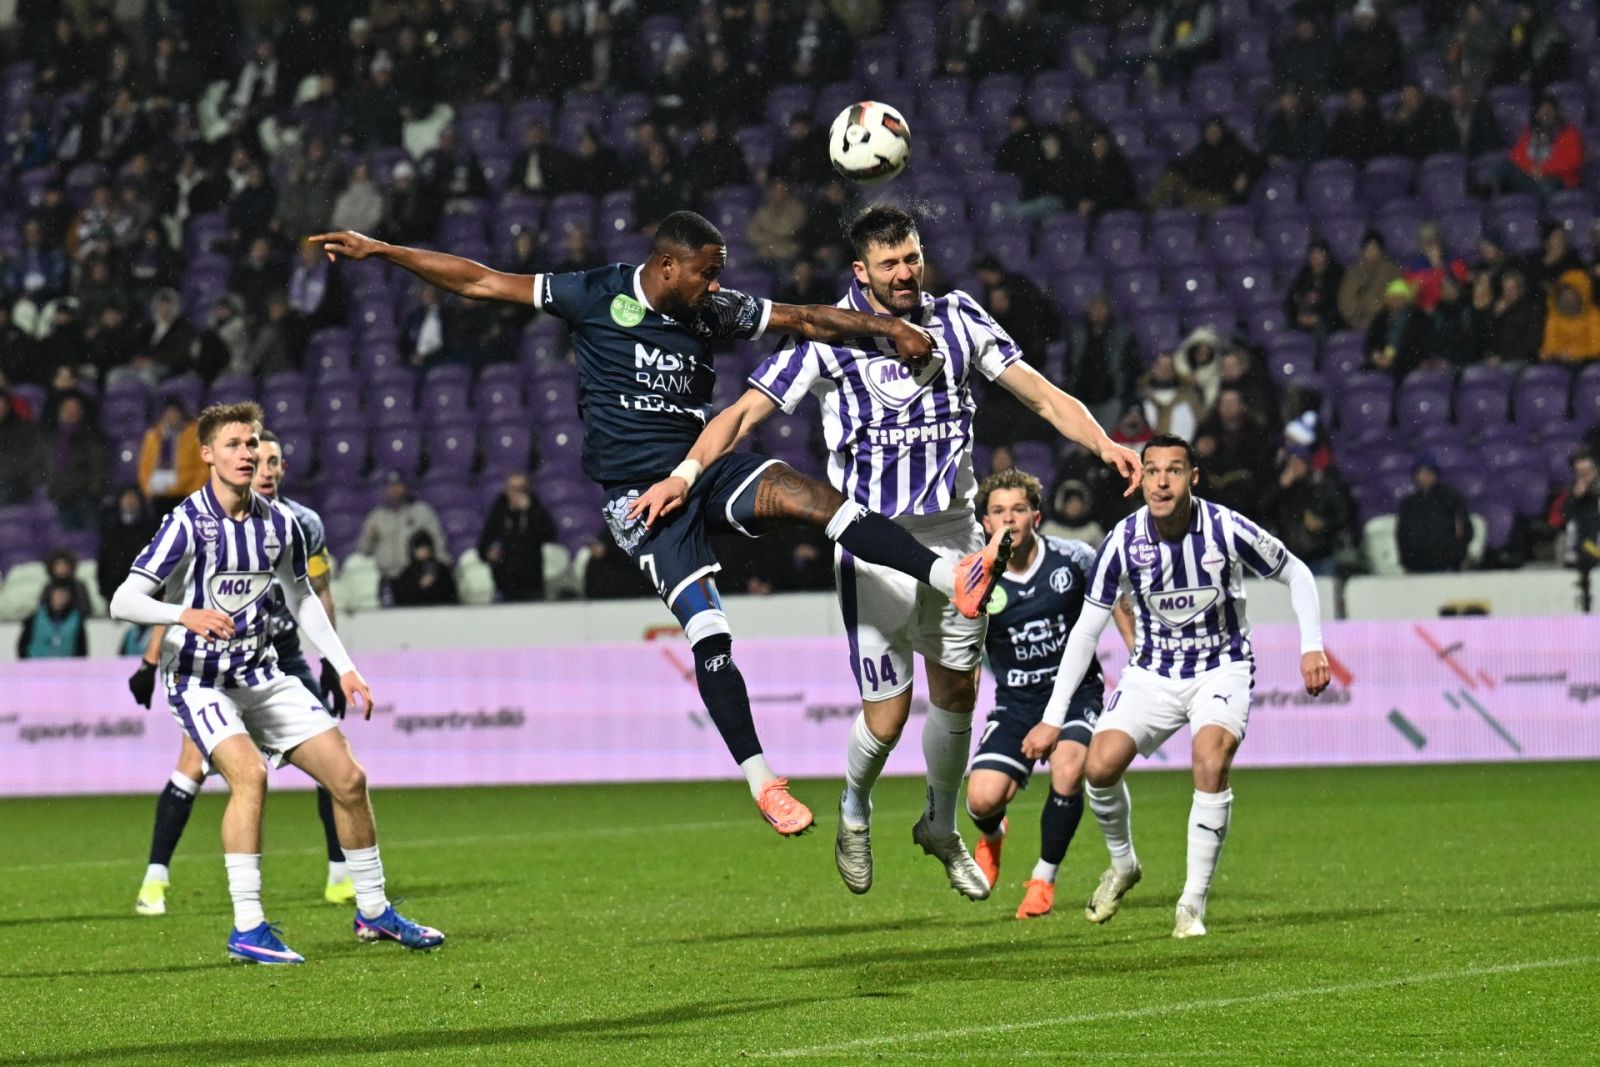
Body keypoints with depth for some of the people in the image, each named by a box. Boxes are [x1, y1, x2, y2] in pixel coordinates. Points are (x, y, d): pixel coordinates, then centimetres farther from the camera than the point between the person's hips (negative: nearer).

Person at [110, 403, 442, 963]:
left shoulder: (279, 522, 1)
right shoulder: (187, 524, -16)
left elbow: (302, 597, 17)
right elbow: (123, 601, -21)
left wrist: (344, 667, 11)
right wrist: (185, 615, -38)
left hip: (262, 677, 6)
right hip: (199, 680, -6)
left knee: (348, 778, 1)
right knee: (249, 773, -30)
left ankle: (373, 911, 19)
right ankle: (247, 928, -25)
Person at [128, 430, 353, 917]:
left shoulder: (304, 525, -1)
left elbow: (319, 596, 10)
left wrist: (332, 665, 11)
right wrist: (150, 662, -5)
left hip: (284, 656, 3)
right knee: (194, 763, -16)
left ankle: (342, 877, 10)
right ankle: (154, 881, -10)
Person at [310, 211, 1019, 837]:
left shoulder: (715, 311, 7)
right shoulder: (597, 298, -3)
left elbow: (806, 319, 13)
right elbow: (479, 283, 0)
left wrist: (887, 327, -1)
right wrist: (378, 251, -1)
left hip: (704, 468, 3)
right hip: (639, 493, -3)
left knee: (805, 493, -27)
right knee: (707, 629, -17)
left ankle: (953, 579, -36)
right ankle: (760, 782, -12)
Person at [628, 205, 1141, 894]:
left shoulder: (958, 320, 2)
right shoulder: (828, 336, -7)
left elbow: (1044, 396, 2)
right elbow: (744, 412, -8)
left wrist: (1104, 445, -14)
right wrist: (683, 475, -22)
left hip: (953, 536, 3)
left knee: (957, 689, 8)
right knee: (886, 715, -6)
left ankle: (941, 827, 31)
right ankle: (854, 812, 26)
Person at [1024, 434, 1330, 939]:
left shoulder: (1227, 529, -17)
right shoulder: (1123, 542, -12)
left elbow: (1296, 575, 1)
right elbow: (1086, 631, -3)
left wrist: (1312, 646, -12)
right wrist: (1053, 718, -4)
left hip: (1221, 670, -2)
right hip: (1152, 674, 2)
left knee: (1211, 761, -29)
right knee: (1100, 765, -19)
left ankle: (1193, 906, -18)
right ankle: (1123, 864, 13)